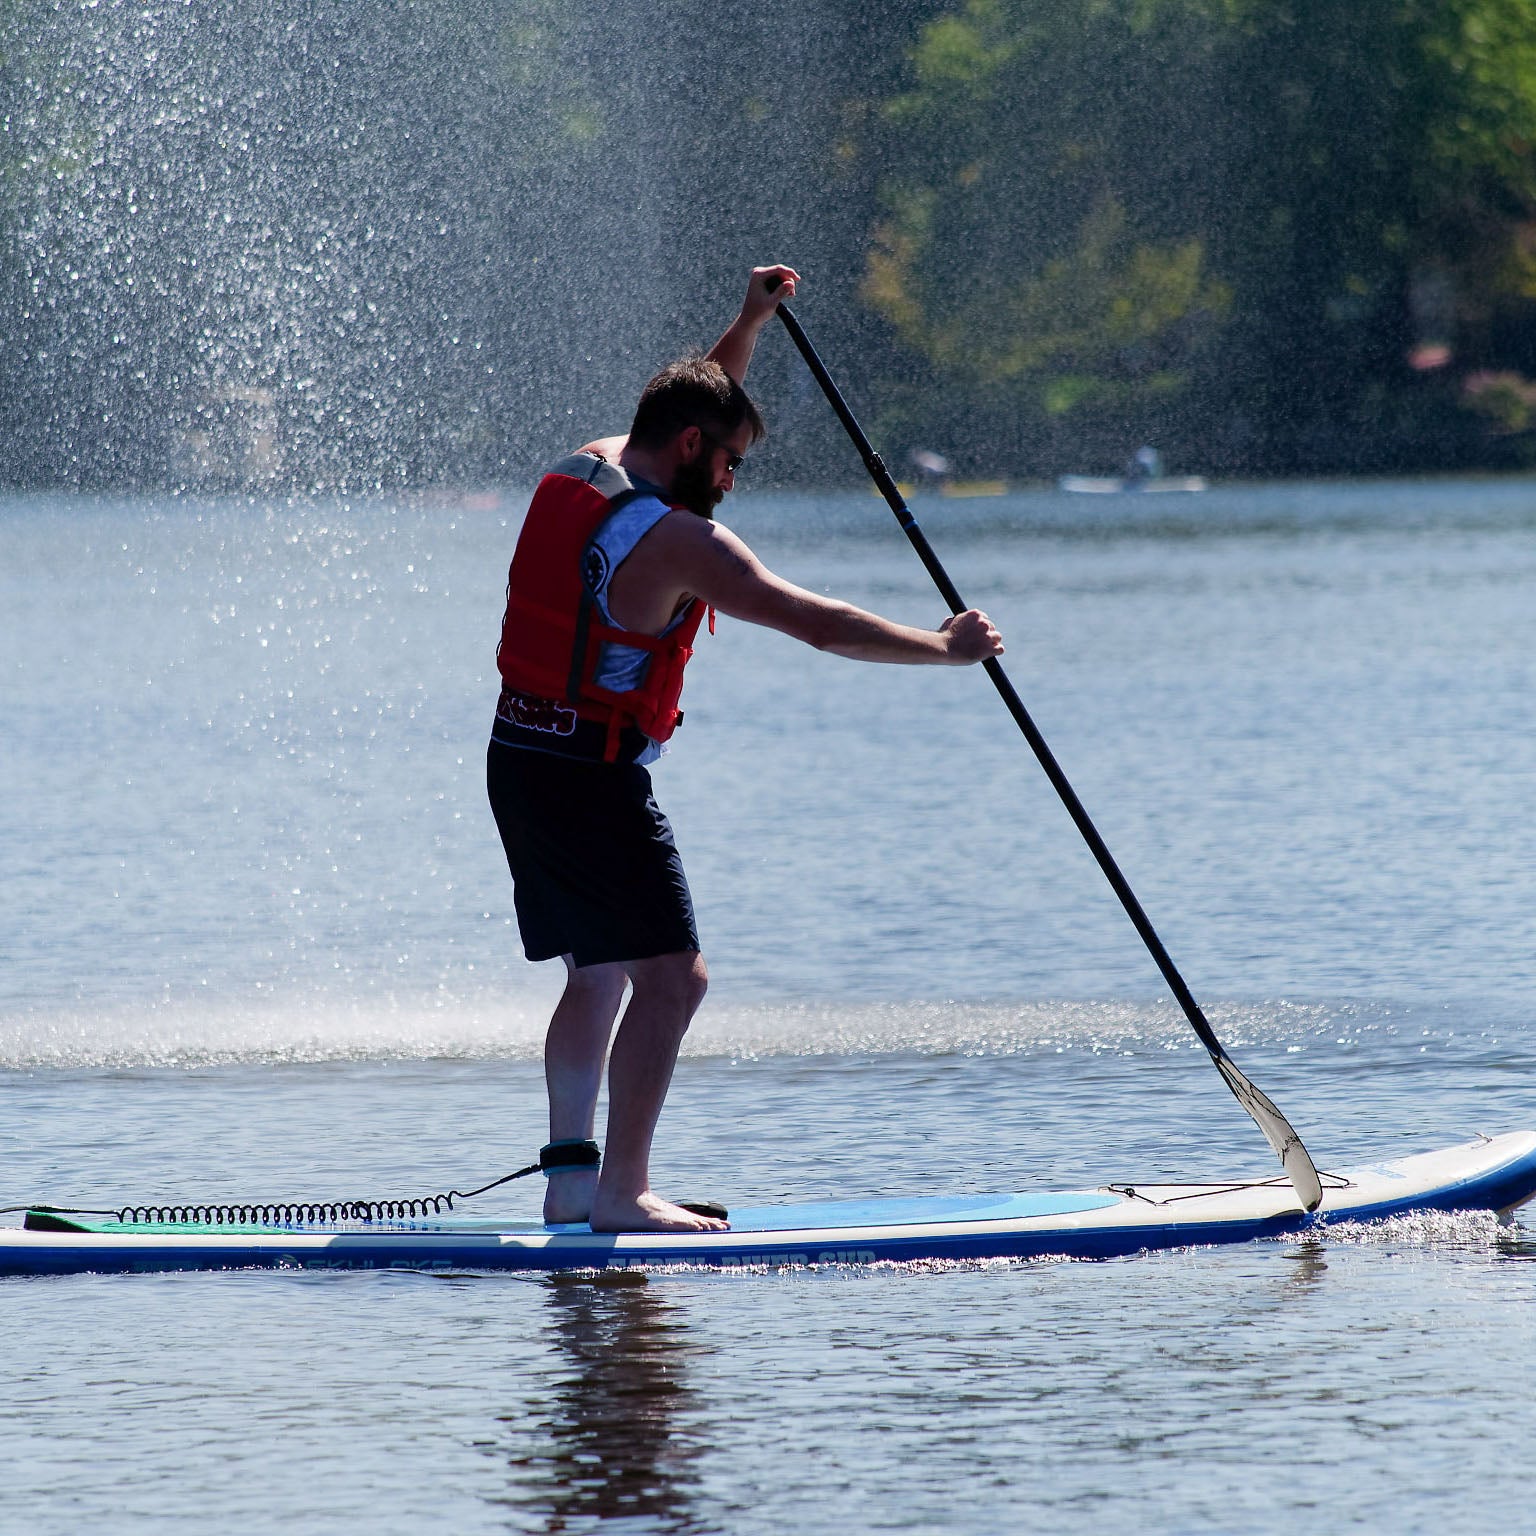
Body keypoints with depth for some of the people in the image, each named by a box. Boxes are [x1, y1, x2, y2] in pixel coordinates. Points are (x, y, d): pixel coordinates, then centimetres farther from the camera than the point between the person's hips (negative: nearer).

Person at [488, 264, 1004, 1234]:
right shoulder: (677, 541, -16)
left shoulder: (581, 474, 9)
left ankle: (570, 1178, 14)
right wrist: (946, 650, -5)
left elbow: (697, 404, 31)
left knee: (600, 970, 16)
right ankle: (622, 1193, -14)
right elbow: (821, 624, -15)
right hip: (594, 774, -10)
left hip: (520, 757, 10)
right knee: (672, 973, -9)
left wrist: (749, 324, 23)